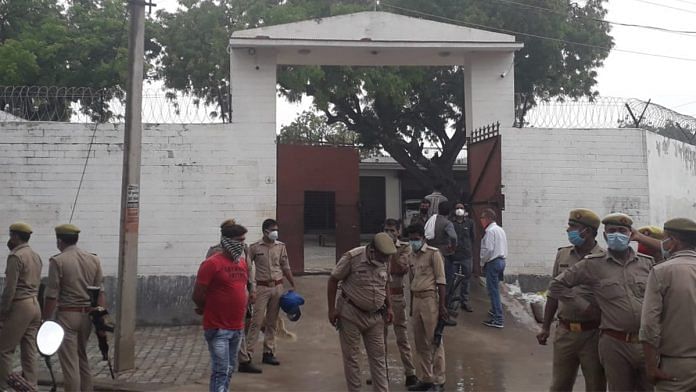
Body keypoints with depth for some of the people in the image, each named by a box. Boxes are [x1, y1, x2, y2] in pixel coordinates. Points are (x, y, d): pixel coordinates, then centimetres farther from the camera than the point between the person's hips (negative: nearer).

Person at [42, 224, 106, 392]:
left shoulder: (58, 261, -9)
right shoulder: (93, 259, 5)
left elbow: (52, 296, -11)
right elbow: (100, 292, 3)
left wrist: (45, 321, -4)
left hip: (67, 315, -5)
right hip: (87, 314, 5)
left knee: (69, 361, 1)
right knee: (82, 356, 20)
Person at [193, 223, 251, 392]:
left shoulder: (242, 262, 9)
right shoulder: (212, 264, -13)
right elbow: (198, 295, -11)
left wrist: (242, 308, 12)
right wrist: (209, 310, 4)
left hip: (237, 328, 7)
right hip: (218, 328, -7)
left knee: (229, 370, 16)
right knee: (221, 371, -6)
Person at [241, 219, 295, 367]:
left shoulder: (281, 247, 6)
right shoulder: (255, 247, -4)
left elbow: (286, 267, 12)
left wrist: (293, 285, 11)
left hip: (277, 287, 4)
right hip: (262, 287, -4)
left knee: (272, 322, 9)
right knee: (256, 321, -7)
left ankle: (268, 353, 17)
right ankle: (248, 353, -1)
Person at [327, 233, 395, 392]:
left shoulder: (384, 261, 0)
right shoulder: (352, 257, -17)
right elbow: (333, 281, -11)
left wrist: (389, 307, 11)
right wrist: (332, 309, -12)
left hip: (375, 316, 5)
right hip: (350, 314, -4)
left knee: (378, 357, 7)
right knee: (351, 357, 6)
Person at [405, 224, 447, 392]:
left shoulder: (433, 253, -7)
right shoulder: (411, 257, 12)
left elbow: (441, 280, -10)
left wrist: (442, 305, -14)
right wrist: (411, 307, 18)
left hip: (430, 298, -7)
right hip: (416, 299, 7)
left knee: (435, 341, -2)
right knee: (420, 343, 12)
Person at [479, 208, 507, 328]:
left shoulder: (490, 231, -14)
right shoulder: (500, 229, 15)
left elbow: (488, 249, -21)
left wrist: (482, 263, -7)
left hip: (493, 262, -10)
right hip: (501, 260, 10)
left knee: (494, 290, -7)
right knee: (495, 288, 23)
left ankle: (498, 320, -8)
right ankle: (495, 311, 37)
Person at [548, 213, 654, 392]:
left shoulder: (647, 262, 7)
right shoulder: (592, 264, -1)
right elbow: (557, 286, 3)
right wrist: (585, 305, -2)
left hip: (648, 342, 3)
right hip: (615, 344, -2)